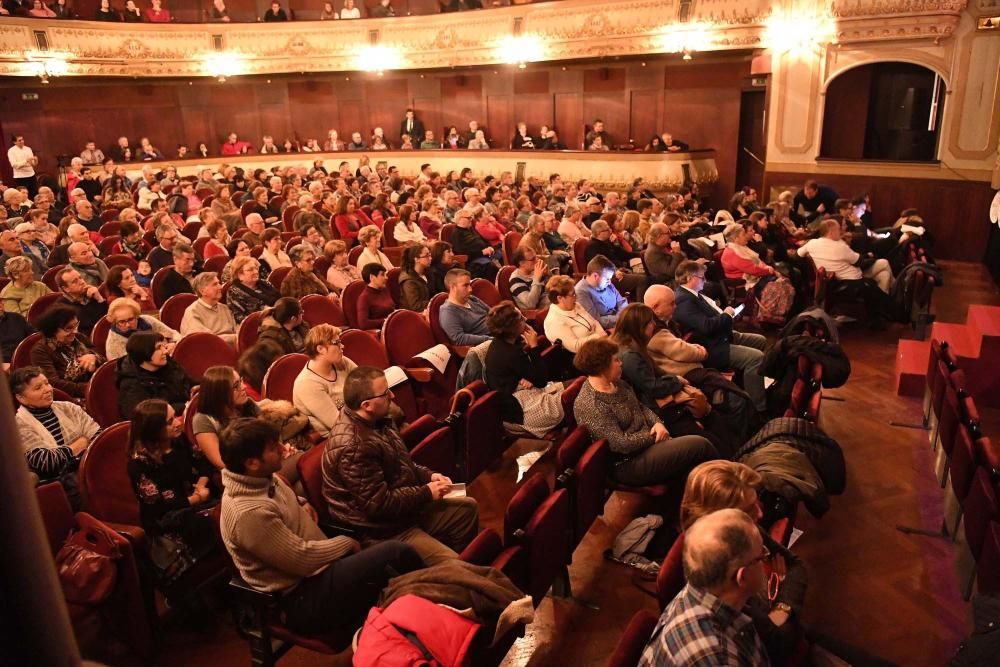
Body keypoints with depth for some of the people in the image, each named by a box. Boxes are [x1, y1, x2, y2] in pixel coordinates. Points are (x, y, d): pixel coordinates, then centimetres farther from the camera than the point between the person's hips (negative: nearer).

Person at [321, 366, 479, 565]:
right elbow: (379, 503, -27)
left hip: (404, 509, 10)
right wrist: (426, 493, -16)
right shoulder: (353, 446, -30)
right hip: (381, 532, -10)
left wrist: (429, 475, 0)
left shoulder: (375, 421, 0)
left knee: (468, 507, 17)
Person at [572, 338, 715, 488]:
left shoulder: (616, 383, 5)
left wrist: (657, 423, -3)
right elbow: (620, 443, -24)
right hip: (629, 464, -9)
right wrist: (654, 436, -11)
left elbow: (640, 408, 17)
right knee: (700, 445, -12)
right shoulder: (590, 406, -23)